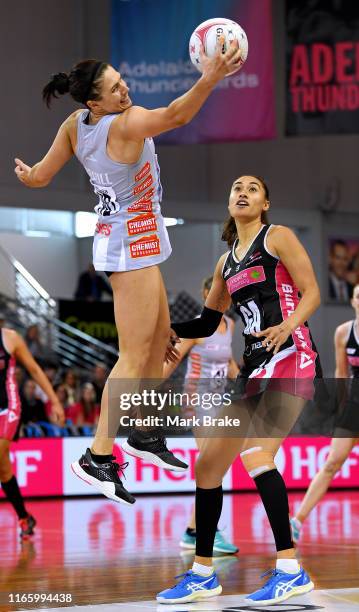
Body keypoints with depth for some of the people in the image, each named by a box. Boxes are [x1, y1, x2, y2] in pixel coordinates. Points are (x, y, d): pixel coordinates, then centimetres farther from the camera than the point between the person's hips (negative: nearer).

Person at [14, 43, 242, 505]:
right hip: (132, 245, -9)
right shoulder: (126, 124, -24)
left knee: (160, 337, 20)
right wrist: (209, 79, -51)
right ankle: (98, 458, -7)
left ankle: (145, 435, 30)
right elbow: (175, 116, -40)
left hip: (119, 239, 9)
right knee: (134, 356, -6)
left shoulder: (74, 126, -2)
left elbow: (40, 176, 7)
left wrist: (26, 175, 29)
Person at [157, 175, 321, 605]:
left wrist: (288, 325, -24)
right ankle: (203, 574, 17)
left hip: (289, 360, -8)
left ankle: (291, 570, -22)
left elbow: (311, 292, -6)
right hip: (254, 367, 8)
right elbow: (209, 320, 27)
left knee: (255, 454, -26)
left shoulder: (278, 237, 1)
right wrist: (174, 331, 8)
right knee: (207, 465, 6)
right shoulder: (227, 261, 21)